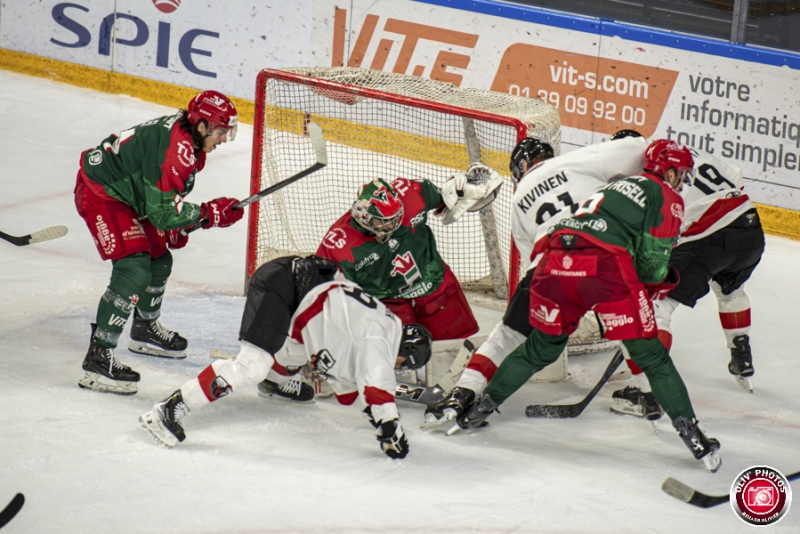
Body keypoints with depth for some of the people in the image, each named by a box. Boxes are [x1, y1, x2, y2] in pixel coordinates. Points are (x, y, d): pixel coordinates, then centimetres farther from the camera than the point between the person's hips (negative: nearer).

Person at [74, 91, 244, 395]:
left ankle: (145, 330, 47)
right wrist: (211, 213, -22)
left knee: (159, 261, 21)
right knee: (134, 270, -21)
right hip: (100, 194, -11)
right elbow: (163, 212, -29)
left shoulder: (189, 140, 3)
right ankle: (97, 359, -22)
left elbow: (163, 191, 18)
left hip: (127, 193, 11)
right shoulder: (174, 149, -29)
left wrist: (175, 228, 8)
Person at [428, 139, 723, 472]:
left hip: (557, 257, 6)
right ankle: (691, 432, 0)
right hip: (606, 266, -6)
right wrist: (660, 283, 25)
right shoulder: (667, 197, 13)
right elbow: (652, 260, 4)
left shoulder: (618, 186, 36)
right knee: (650, 354, 3)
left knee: (542, 347, 25)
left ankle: (480, 407, 27)